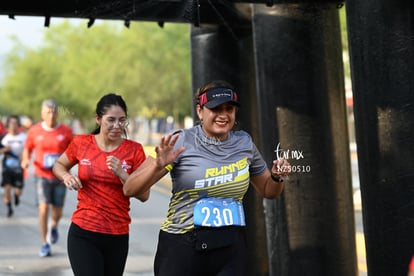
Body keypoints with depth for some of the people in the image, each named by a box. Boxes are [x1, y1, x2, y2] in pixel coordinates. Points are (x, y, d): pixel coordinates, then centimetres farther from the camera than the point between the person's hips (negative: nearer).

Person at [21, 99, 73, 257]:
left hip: (60, 177, 1)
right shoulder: (34, 131, -3)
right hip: (42, 175, -1)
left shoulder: (66, 132, -4)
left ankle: (54, 226, 43)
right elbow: (27, 149, 10)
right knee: (43, 208, -12)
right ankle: (44, 244, 0)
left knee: (57, 212, 6)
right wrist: (26, 160, -10)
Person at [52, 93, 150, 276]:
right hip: (83, 233, -1)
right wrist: (66, 176, -3)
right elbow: (59, 165, 19)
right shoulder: (81, 143, 0)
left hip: (118, 236, 1)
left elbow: (144, 196, -3)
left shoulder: (134, 150, -2)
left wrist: (122, 174, -17)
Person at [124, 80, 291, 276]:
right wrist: (158, 166, -27)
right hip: (181, 249, -3)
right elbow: (130, 189, -10)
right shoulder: (182, 142, -7)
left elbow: (268, 191, 21)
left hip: (231, 252, 3)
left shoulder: (244, 143, 6)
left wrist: (277, 177, -1)